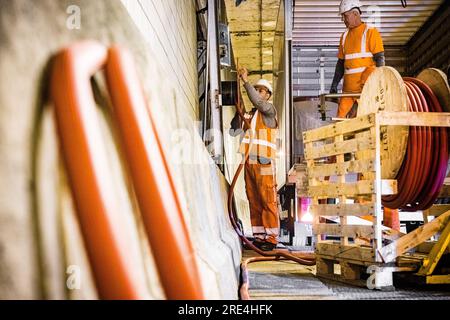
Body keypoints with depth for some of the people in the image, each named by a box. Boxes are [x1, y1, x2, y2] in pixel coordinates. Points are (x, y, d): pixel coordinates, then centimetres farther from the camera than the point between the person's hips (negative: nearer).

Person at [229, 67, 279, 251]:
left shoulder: (270, 109, 2)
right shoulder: (250, 114, 20)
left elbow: (257, 102, -20)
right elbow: (233, 131, 17)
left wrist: (246, 81, -19)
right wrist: (238, 113, 5)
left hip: (264, 163, -7)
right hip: (249, 162, 7)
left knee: (268, 201, -6)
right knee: (253, 201, 6)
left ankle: (271, 238, -3)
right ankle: (258, 236, 12)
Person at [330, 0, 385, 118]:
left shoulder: (370, 32, 0)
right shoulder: (344, 36, 18)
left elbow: (380, 59, -5)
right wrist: (334, 85, 15)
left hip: (366, 87, -6)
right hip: (348, 88, 6)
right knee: (341, 117, 0)